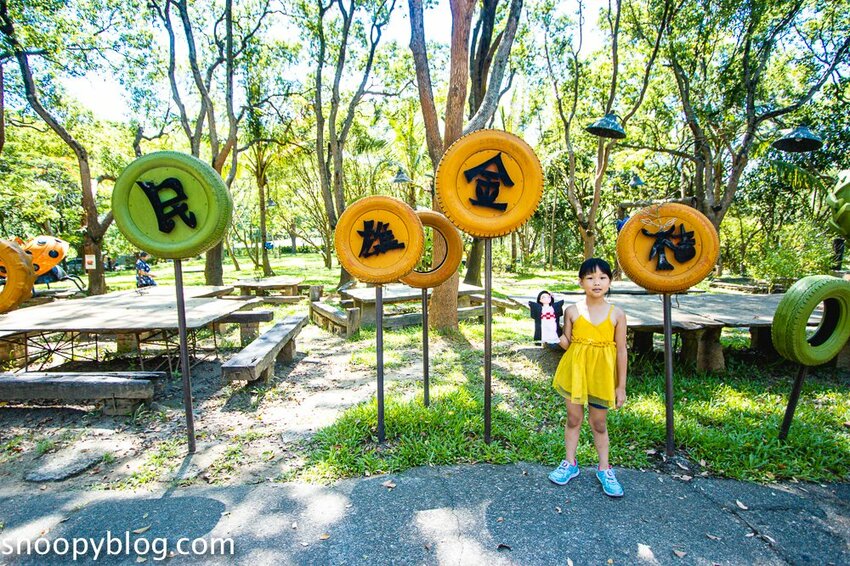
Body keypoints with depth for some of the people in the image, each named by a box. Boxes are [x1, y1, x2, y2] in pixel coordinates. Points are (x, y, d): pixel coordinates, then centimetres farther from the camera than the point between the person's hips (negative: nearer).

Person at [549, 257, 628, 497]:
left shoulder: (617, 314, -5)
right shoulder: (572, 311, -5)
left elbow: (621, 351, -1)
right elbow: (567, 344, 2)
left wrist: (621, 386, -1)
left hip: (602, 375, 0)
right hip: (575, 371, 1)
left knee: (599, 423, 13)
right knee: (573, 418, 14)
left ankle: (604, 469, 33)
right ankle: (570, 463, 32)